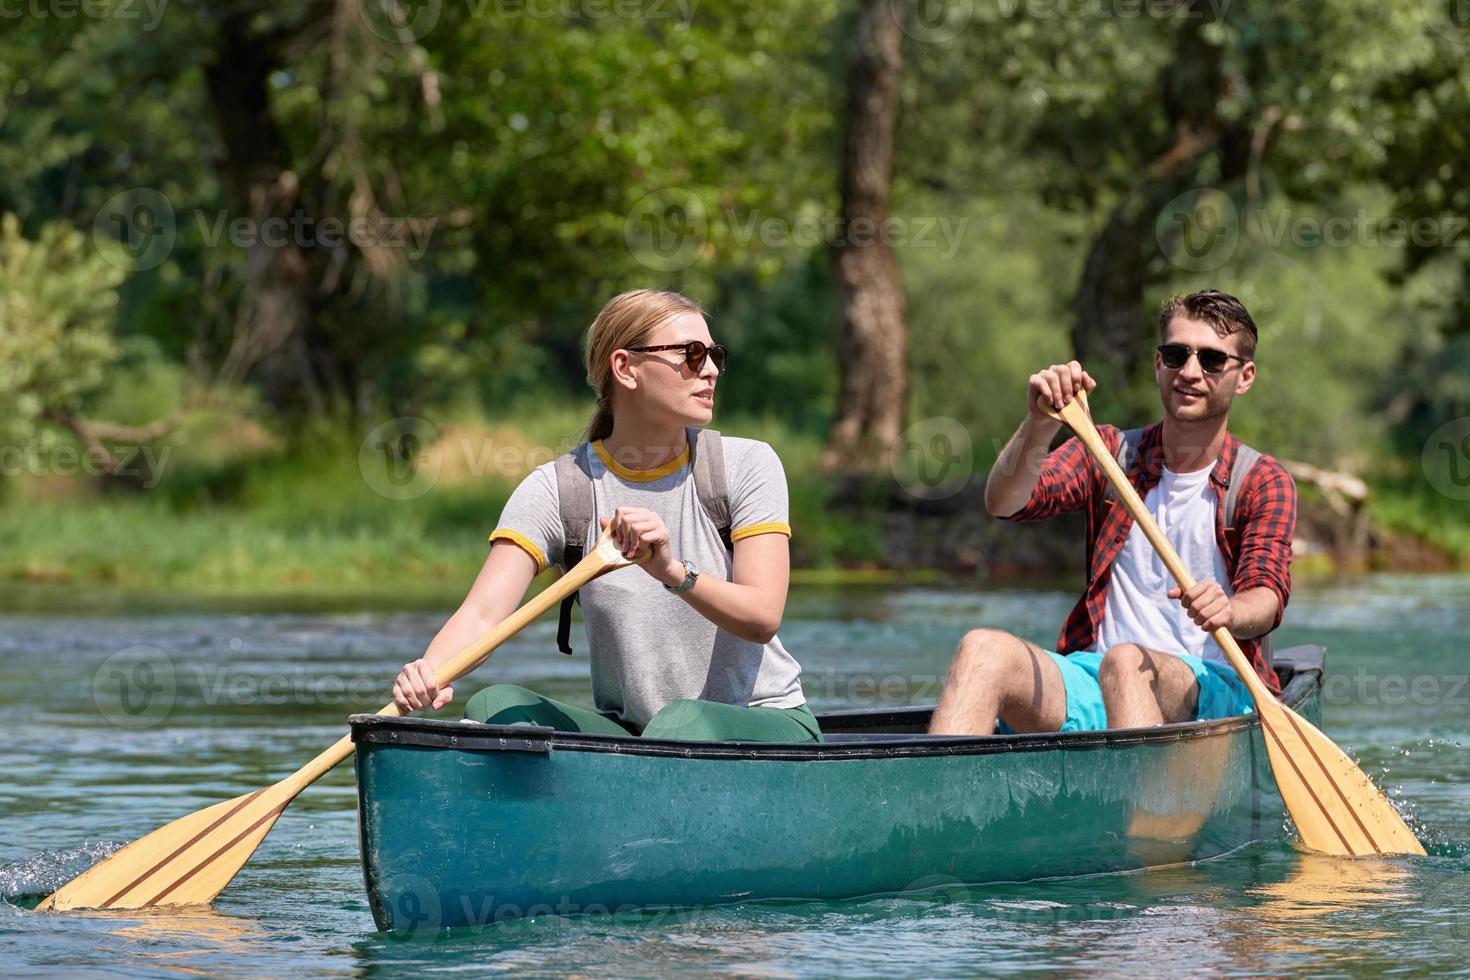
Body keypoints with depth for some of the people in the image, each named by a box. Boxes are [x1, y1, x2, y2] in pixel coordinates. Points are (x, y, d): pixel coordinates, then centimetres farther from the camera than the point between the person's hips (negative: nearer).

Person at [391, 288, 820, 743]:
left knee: (682, 721, -35)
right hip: (625, 731, 1)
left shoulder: (747, 464, -4)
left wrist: (675, 572, -35)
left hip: (762, 725, -1)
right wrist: (431, 671, -39)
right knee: (495, 705, -23)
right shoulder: (556, 490, -3)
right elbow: (481, 614, -16)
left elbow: (762, 617, -15)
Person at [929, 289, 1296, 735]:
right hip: (1092, 683, 3)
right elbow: (1003, 504, -4)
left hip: (1211, 687, -3)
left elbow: (1266, 597, -11)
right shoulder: (1110, 452, 13)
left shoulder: (1263, 482, 5)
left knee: (1126, 662, -37)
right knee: (984, 649, -27)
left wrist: (1229, 611, -37)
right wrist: (1039, 426, -25)